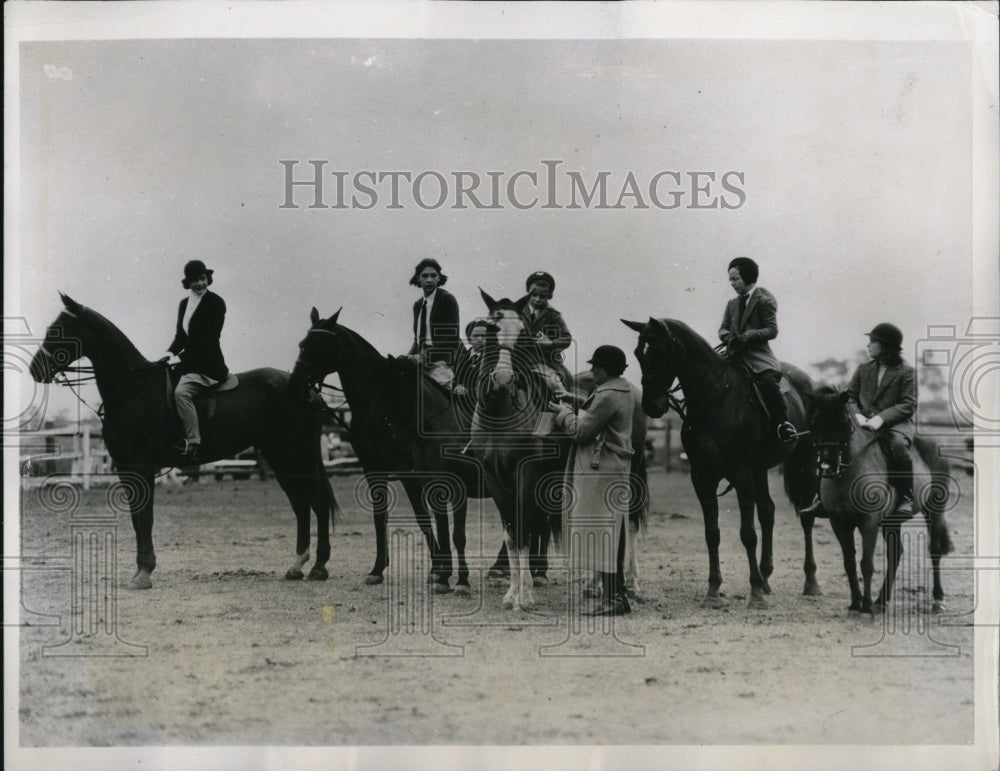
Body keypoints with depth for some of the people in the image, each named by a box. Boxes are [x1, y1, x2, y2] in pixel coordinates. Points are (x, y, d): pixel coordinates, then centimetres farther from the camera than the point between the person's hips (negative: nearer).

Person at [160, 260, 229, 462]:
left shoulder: (216, 303, -7)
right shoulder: (184, 304, 16)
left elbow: (210, 337, -13)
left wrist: (182, 356, -16)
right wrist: (170, 352, -2)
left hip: (207, 364, -9)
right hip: (189, 361, 9)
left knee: (181, 392, -29)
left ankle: (193, 443, -30)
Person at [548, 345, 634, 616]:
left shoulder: (607, 396, -19)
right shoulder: (623, 391, 13)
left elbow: (581, 431, -16)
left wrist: (562, 411, -1)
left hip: (600, 471, -10)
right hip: (614, 469, 10)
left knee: (602, 534, -6)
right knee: (609, 536, 14)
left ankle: (613, 598, -4)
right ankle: (617, 595, 18)